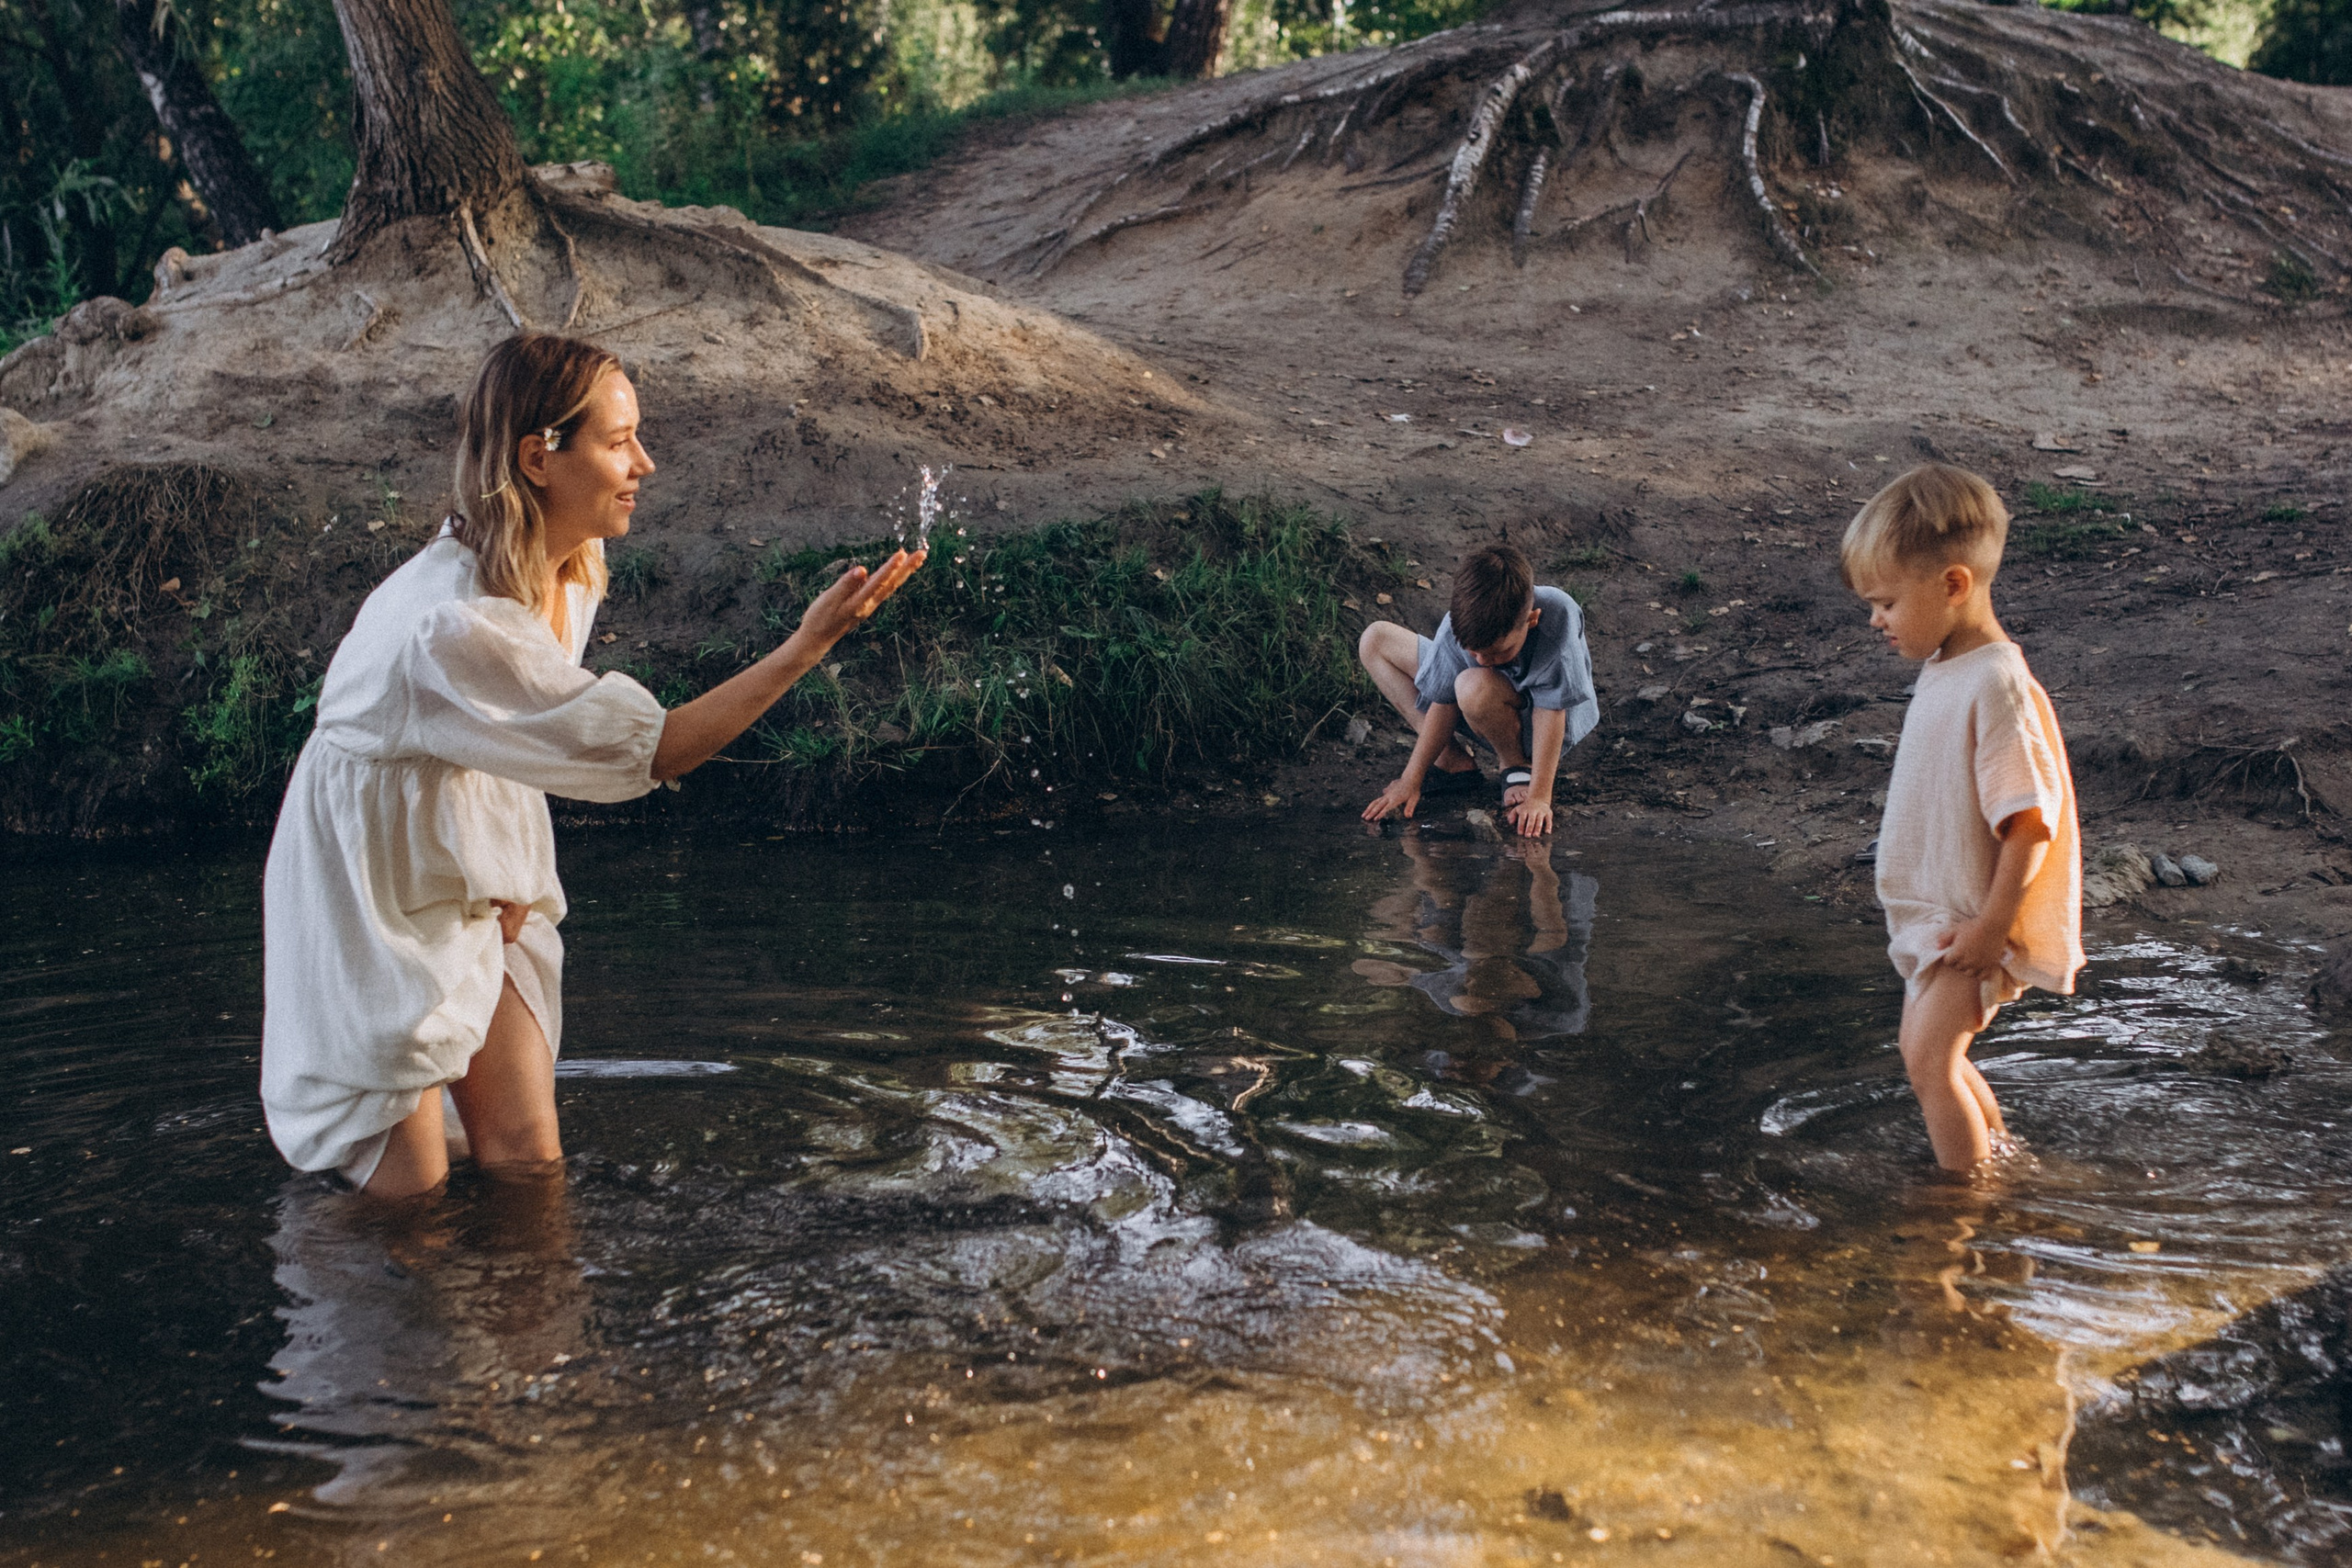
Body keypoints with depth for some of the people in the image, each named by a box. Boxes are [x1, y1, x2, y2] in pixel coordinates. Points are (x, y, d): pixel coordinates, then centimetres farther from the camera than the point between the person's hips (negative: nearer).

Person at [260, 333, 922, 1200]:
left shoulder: (572, 567, -6)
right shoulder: (456, 621, -34)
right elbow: (649, 751, -32)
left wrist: (514, 877, 0)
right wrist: (804, 648, -36)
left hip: (474, 859, 7)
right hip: (375, 878, -7)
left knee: (526, 1155, 5)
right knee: (409, 1181, 0)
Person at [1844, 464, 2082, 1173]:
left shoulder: (1999, 687, -24)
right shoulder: (1943, 670, 6)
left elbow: (2032, 820, -25)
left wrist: (1991, 925, -22)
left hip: (1975, 925, -10)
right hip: (1936, 914, 10)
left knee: (1930, 1057, -13)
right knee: (1928, 1056, 18)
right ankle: (1997, 1150, 37)